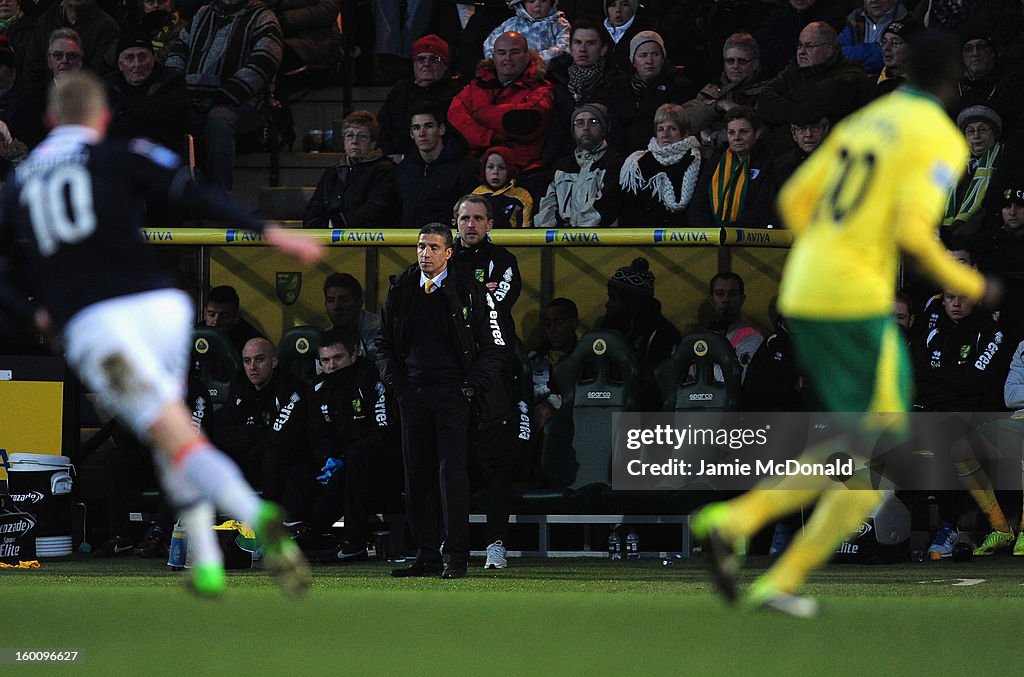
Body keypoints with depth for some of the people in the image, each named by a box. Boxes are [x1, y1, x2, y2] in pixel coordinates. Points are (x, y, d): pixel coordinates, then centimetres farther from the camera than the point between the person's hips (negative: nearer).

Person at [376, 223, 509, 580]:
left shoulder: (471, 293, 0)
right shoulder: (400, 292, 11)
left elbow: (496, 347, 2)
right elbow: (384, 344, 20)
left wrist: (471, 385, -8)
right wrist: (395, 379, 4)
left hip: (453, 393, -4)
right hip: (412, 395, 4)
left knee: (452, 470, -12)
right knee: (417, 473, 4)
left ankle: (456, 555, -12)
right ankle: (426, 555, 10)